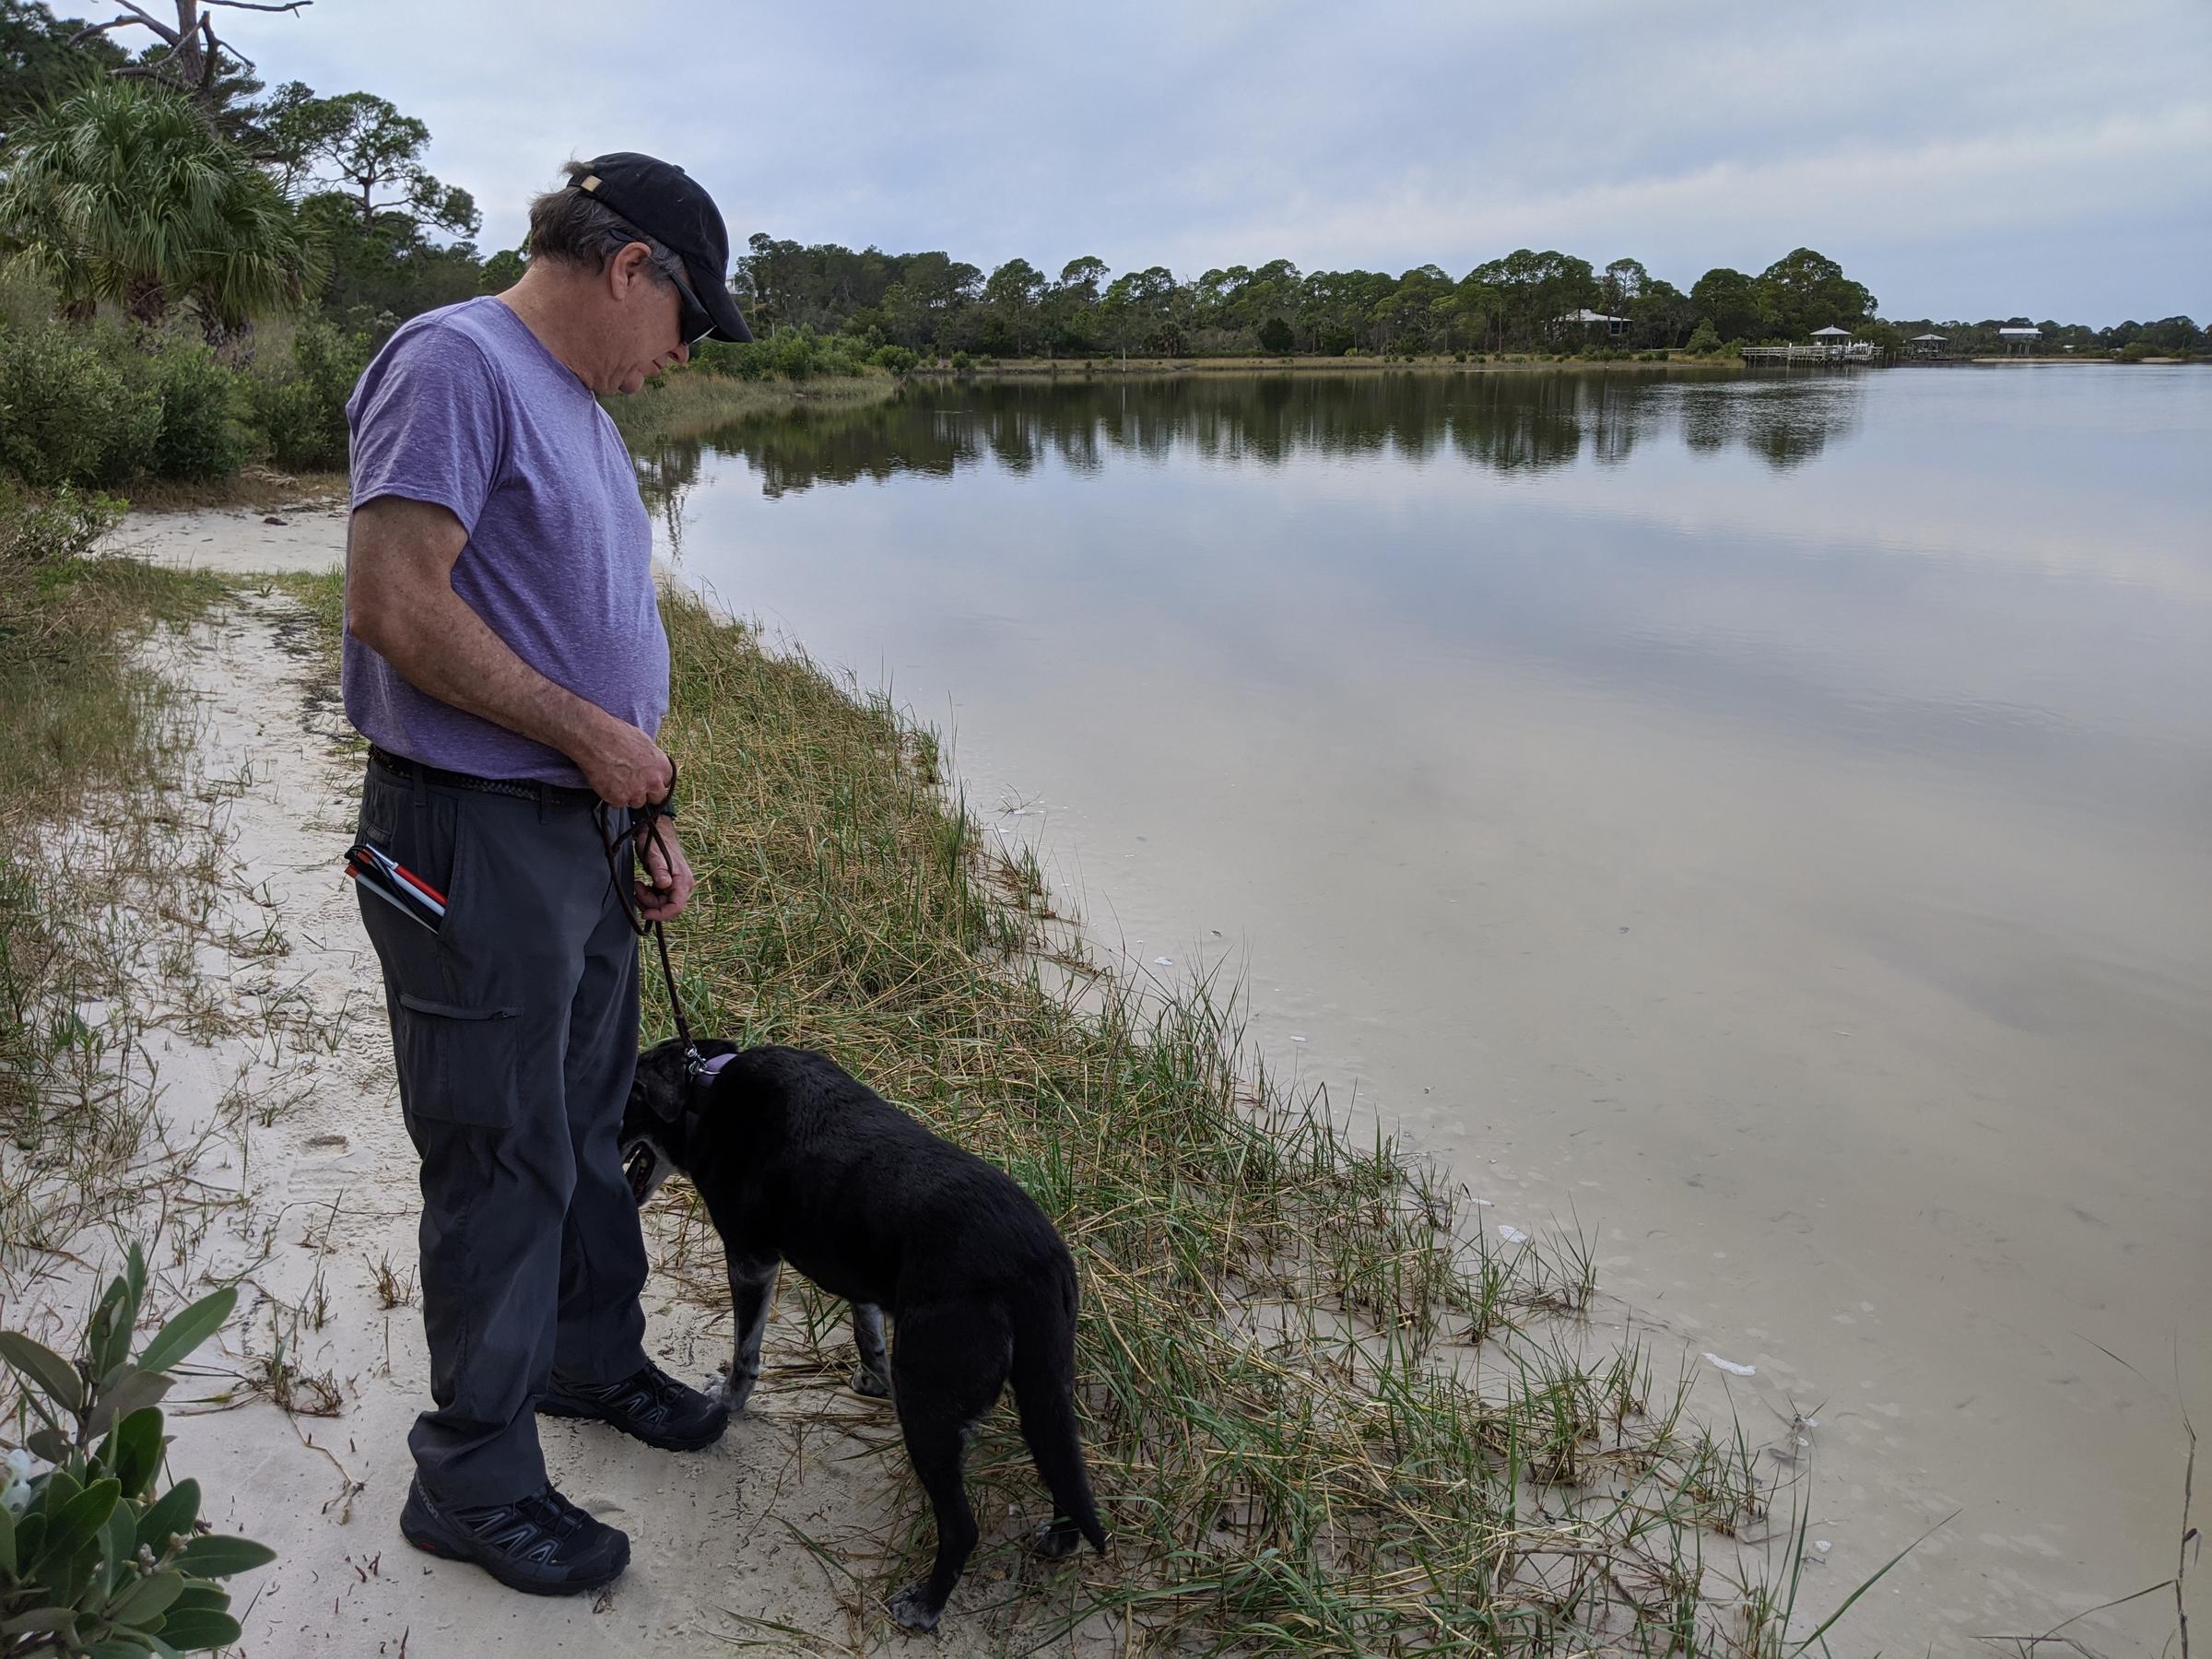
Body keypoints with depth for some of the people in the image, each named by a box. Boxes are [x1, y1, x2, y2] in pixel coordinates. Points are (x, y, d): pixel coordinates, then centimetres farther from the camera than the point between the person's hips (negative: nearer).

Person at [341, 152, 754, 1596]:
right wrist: (591, 735, -17)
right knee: (505, 1162, 1)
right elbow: (396, 603, -23)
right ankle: (475, 1480, 19)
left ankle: (593, 1357, 40)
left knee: (591, 1126, 21)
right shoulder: (455, 364, -13)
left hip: (583, 831, 9)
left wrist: (647, 819, 15)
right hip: (478, 840, -9)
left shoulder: (582, 409, 17)